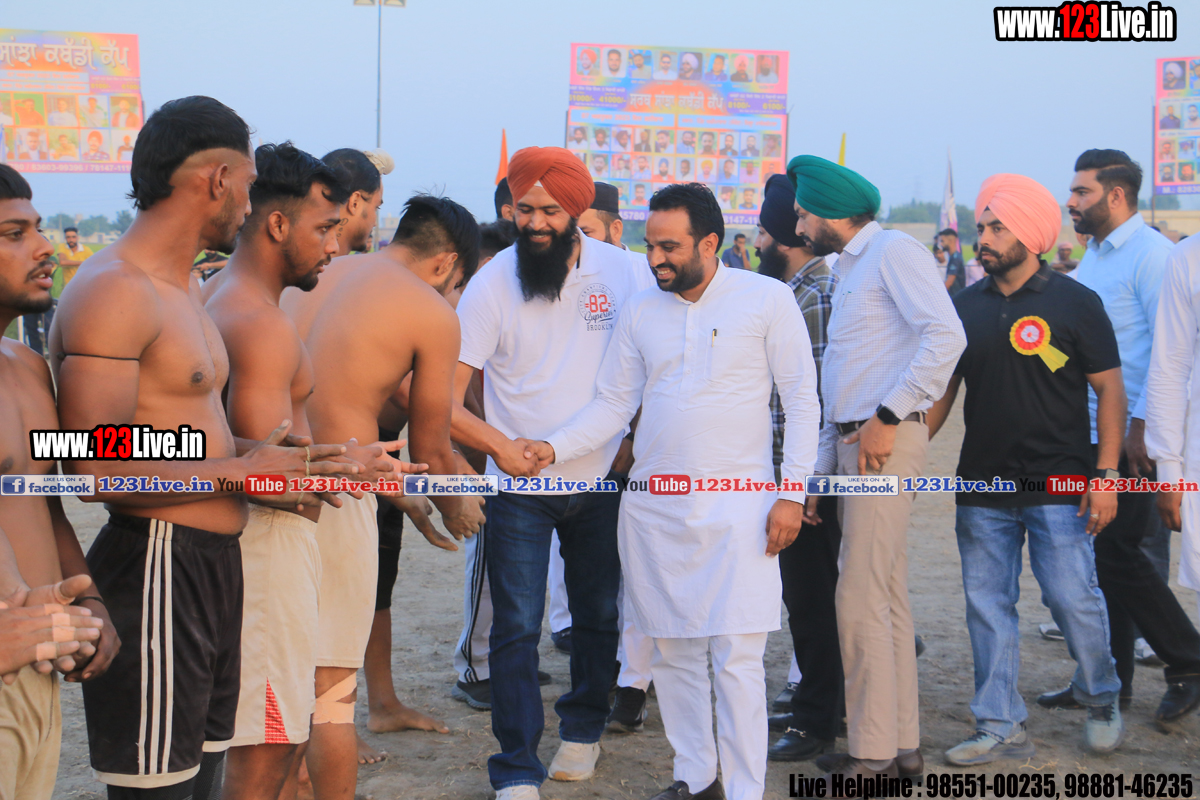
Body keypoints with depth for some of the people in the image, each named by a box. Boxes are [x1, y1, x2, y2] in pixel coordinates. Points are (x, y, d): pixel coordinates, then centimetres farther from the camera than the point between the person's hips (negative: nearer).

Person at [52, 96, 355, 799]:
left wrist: (260, 457, 6)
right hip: (155, 573, -10)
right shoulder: (115, 292, -16)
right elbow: (93, 468, -23)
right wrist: (239, 473, -15)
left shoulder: (184, 287, 18)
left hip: (211, 563, 10)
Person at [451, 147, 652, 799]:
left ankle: (583, 728, 37)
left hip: (601, 480, 2)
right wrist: (498, 444, -23)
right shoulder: (492, 282, -9)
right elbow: (444, 395, -11)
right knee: (517, 627, -3)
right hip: (519, 484, -2)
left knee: (598, 615, 15)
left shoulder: (622, 272, -5)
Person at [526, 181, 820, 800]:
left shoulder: (767, 300, -2)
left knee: (736, 657, -7)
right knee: (672, 650, 9)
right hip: (654, 508, 4)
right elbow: (613, 404, 9)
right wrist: (553, 448, -7)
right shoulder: (639, 313, 8)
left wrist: (792, 493, -7)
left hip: (738, 505, -4)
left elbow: (802, 399, -1)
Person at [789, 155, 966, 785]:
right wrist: (819, 473, 19)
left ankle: (873, 757, -5)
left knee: (861, 601, -10)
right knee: (887, 600, 12)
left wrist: (887, 416, -22)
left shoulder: (895, 251, -7)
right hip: (852, 444, 10)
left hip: (886, 442, -10)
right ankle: (902, 745, 18)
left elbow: (946, 336, -22)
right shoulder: (848, 271, 22)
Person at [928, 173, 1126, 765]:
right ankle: (1001, 727, 14)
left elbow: (1110, 390, -3)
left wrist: (1105, 474, -11)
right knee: (987, 605, 4)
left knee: (1074, 598, -4)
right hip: (982, 485, 4)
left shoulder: (1074, 303, -3)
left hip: (1058, 485, -4)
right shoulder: (966, 306, 8)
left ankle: (1101, 699, 23)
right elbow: (942, 389, 14)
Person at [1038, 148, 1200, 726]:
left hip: (1129, 438, -8)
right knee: (1099, 554, 10)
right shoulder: (1093, 257, 16)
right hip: (1089, 435, 8)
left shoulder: (1152, 254, -11)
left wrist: (1142, 425, -21)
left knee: (1116, 553, -8)